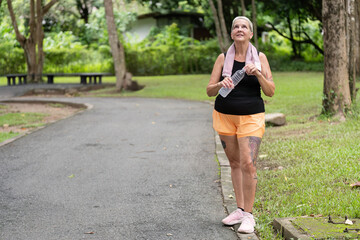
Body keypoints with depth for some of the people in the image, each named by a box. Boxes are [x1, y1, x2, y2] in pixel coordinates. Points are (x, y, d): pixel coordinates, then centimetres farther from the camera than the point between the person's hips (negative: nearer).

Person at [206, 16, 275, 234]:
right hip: (225, 116, 2)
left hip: (251, 117, -2)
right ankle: (240, 210, 21)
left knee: (248, 163, -12)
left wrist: (258, 74, -19)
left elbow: (271, 92, -2)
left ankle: (248, 215, -4)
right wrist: (220, 85, -20)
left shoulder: (260, 58, 0)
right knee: (235, 163, 10)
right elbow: (209, 91, 2)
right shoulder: (223, 58, 3)